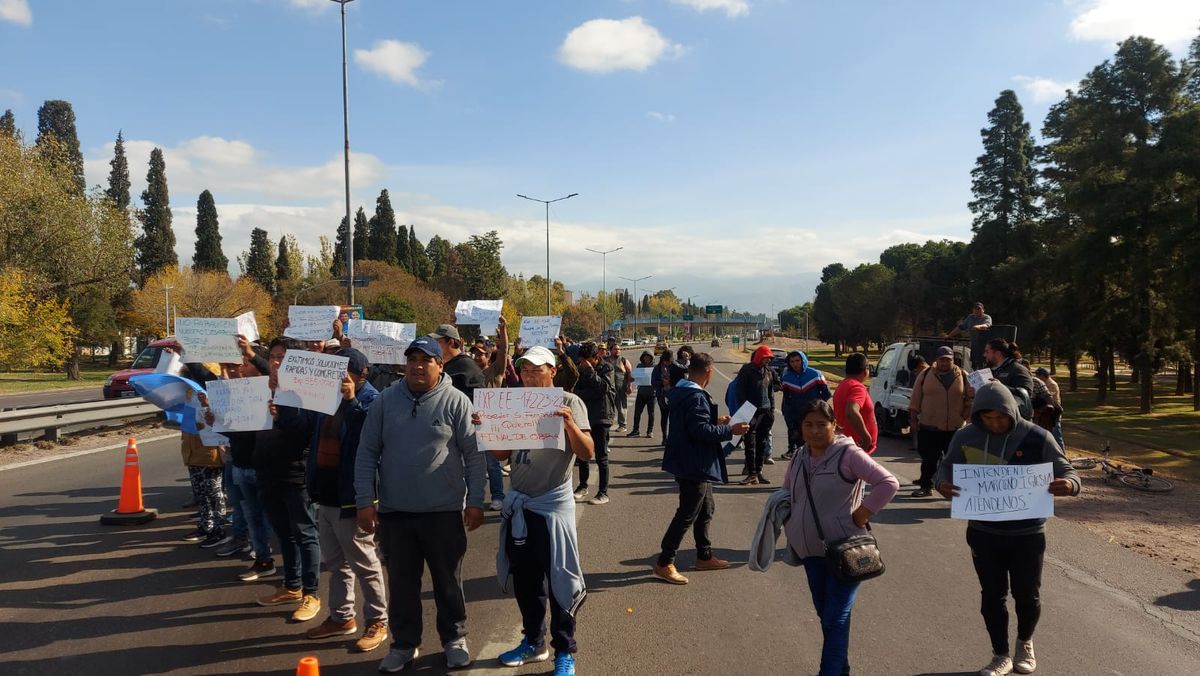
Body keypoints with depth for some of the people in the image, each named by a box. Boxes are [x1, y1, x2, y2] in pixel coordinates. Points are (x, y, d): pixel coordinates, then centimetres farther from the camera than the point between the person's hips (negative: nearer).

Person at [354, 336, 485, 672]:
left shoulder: (456, 402, -5)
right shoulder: (385, 401, 2)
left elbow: (474, 455, -4)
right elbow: (367, 453, 4)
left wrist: (475, 502, -7)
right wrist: (365, 501, -2)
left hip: (444, 510, -2)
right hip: (394, 511, 2)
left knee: (448, 581, 11)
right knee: (402, 582, 12)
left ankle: (454, 639, 28)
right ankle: (404, 643, 28)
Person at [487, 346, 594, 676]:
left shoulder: (569, 402, -7)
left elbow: (587, 453, -14)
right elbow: (502, 454, 10)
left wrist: (569, 423, -30)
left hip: (553, 503, -5)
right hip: (518, 502, 5)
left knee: (558, 580, 2)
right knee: (524, 578, 14)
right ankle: (533, 642, 31)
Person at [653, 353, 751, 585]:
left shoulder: (680, 392, 9)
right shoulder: (696, 397, -22)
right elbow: (701, 431, -27)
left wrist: (715, 422, 18)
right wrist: (730, 431, -18)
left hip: (691, 464, 11)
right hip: (694, 466, -11)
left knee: (706, 508, 21)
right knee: (687, 514, -3)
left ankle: (704, 557, 32)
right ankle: (664, 563, 4)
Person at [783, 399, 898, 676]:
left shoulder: (848, 454, -15)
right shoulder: (799, 457, 6)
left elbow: (889, 483, -20)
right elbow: (786, 494, 21)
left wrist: (860, 516, -18)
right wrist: (791, 528, 9)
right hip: (810, 550, 7)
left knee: (836, 618, -7)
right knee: (824, 615, 17)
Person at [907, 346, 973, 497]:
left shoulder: (963, 376, 4)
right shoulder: (925, 375, 4)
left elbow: (970, 398, 8)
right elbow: (915, 398, 6)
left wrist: (968, 414, -1)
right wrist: (913, 417, 3)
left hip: (955, 428, 0)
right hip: (929, 427, 0)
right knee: (929, 458, 5)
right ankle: (926, 486, 14)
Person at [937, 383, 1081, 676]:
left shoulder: (1037, 438, -12)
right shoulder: (966, 437, -7)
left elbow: (1067, 473, -7)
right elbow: (947, 467, 4)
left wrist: (1068, 485, -32)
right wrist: (942, 483, -20)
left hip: (1028, 533, -1)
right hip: (983, 532, 1)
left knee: (1027, 594, 13)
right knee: (992, 595, 10)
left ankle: (1025, 644, 41)